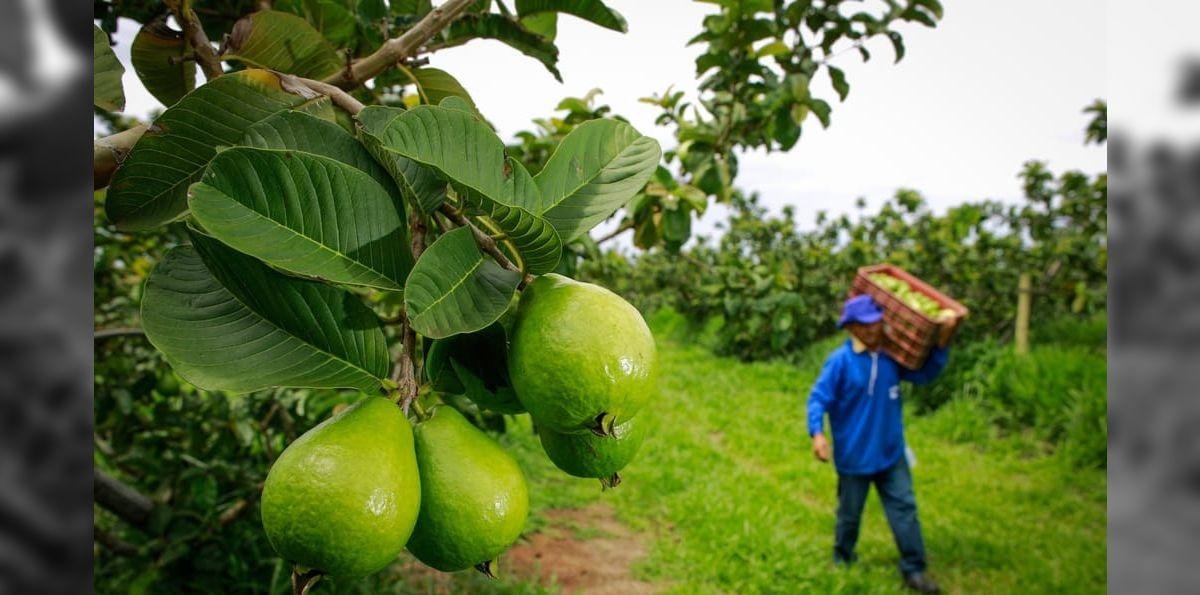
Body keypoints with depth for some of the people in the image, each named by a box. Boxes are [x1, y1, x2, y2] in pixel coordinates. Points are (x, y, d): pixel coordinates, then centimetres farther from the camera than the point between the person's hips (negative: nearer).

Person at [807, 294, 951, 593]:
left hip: (891, 454, 4)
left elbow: (926, 373, 10)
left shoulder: (892, 356, -2)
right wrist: (817, 433, -32)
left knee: (905, 509, 5)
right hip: (854, 456, -4)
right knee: (850, 513, 13)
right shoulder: (840, 361, -17)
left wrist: (940, 346, -5)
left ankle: (913, 571, 15)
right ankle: (842, 562, 35)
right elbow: (818, 399, -17)